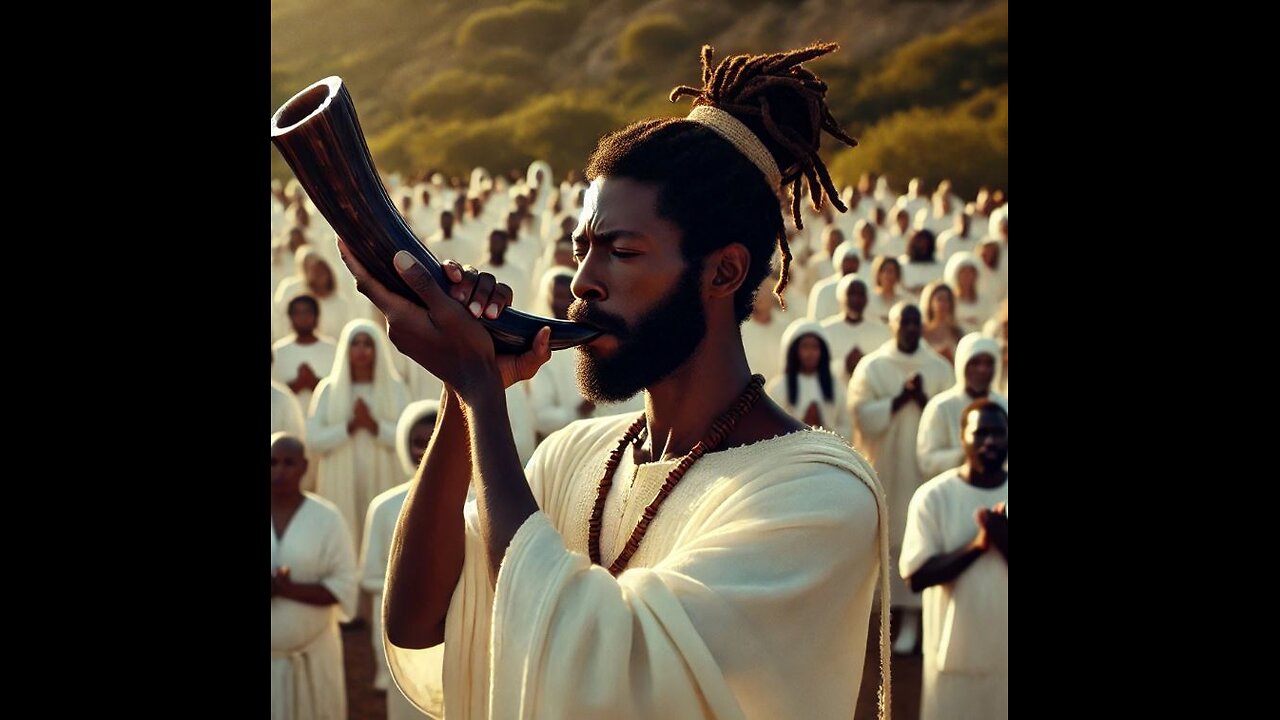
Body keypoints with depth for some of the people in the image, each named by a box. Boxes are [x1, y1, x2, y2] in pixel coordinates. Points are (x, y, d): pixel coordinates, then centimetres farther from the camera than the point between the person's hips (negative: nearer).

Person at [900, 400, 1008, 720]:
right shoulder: (934, 496, -9)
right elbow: (916, 576, -14)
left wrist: (1003, 540, -23)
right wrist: (978, 544, -23)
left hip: (1005, 653, 2)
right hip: (955, 653, -2)